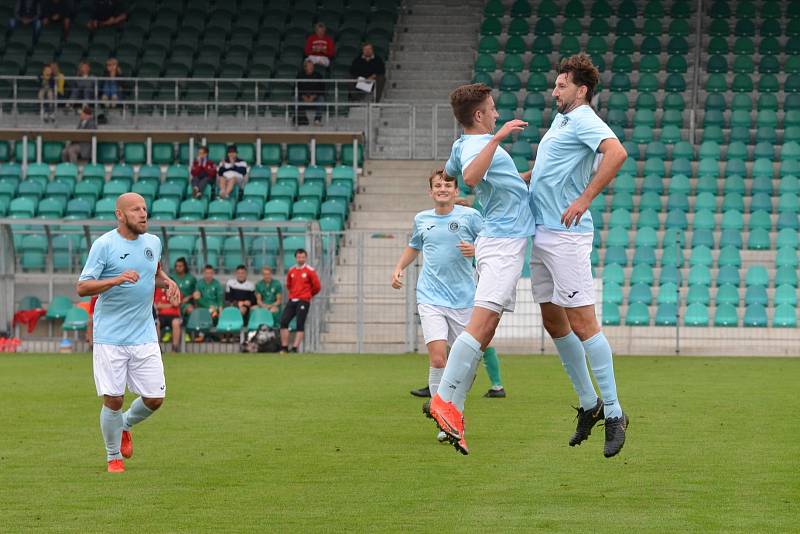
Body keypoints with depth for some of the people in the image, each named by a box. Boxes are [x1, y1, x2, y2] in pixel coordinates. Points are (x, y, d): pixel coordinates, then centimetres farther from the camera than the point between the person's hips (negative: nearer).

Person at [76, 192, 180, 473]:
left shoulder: (153, 242, 8)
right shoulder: (103, 245, -9)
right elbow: (82, 287, -11)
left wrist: (168, 282, 6)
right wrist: (116, 279, -25)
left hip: (145, 337, 5)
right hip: (109, 337, -5)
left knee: (154, 399, 1)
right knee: (113, 400, -4)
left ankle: (125, 425, 32)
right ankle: (114, 457, 17)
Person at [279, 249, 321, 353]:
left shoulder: (310, 270, -3)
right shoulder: (291, 271, 11)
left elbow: (317, 287, 1)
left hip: (303, 301, -5)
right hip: (292, 300, 5)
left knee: (300, 324, -8)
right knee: (283, 321, -6)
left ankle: (295, 348, -6)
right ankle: (284, 347, 0)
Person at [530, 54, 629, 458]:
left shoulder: (585, 121, -10)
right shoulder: (561, 121, 18)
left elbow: (616, 153, -29)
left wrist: (584, 200, -26)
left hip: (566, 235, -10)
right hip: (541, 233, 10)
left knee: (582, 322, -11)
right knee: (553, 321, 12)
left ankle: (613, 412, -7)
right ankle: (588, 403, 22)